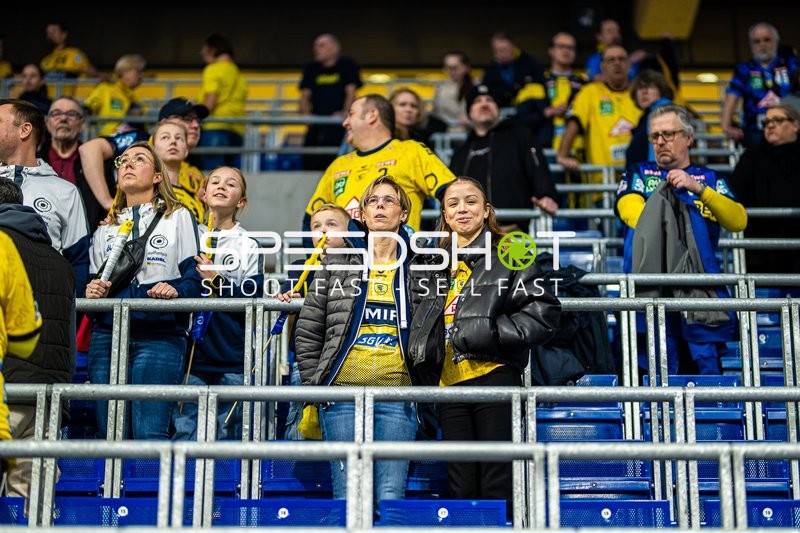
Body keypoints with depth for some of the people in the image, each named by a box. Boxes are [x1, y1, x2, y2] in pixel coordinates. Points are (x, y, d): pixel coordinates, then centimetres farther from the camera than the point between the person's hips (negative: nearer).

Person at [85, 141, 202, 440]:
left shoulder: (178, 217, 13)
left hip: (160, 337, -4)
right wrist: (92, 293, -1)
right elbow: (94, 281, 22)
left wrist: (176, 291, -18)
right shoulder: (105, 230, 24)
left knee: (150, 435, -14)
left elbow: (195, 275, 3)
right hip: (107, 335, 4)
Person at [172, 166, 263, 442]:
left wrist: (217, 281, -13)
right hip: (191, 354, 1)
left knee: (226, 435, 5)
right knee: (185, 432, -1)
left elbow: (254, 301, -5)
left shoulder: (249, 246, 4)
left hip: (232, 359, -1)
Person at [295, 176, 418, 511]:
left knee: (392, 496, -3)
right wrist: (315, 384, 2)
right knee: (347, 496, -2)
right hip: (344, 392, 0)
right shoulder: (338, 261, 8)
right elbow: (307, 329, 9)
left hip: (398, 395, 0)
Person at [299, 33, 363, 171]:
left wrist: (345, 113, -15)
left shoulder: (347, 65, 7)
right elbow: (305, 95, 14)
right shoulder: (311, 69, 17)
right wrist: (306, 115, -4)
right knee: (311, 164, -3)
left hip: (339, 125, -4)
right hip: (316, 125, 4)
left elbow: (351, 92, 0)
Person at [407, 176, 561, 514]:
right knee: (461, 489, 8)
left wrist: (490, 331, -14)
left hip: (495, 378, -5)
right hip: (449, 385, 5)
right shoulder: (430, 264, 17)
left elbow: (543, 313, -7)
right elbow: (419, 326, 29)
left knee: (497, 487, -3)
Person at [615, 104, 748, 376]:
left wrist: (699, 188, -8)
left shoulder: (709, 179, 21)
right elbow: (631, 211, 1)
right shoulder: (639, 174, 21)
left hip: (700, 286, 1)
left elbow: (739, 221, 3)